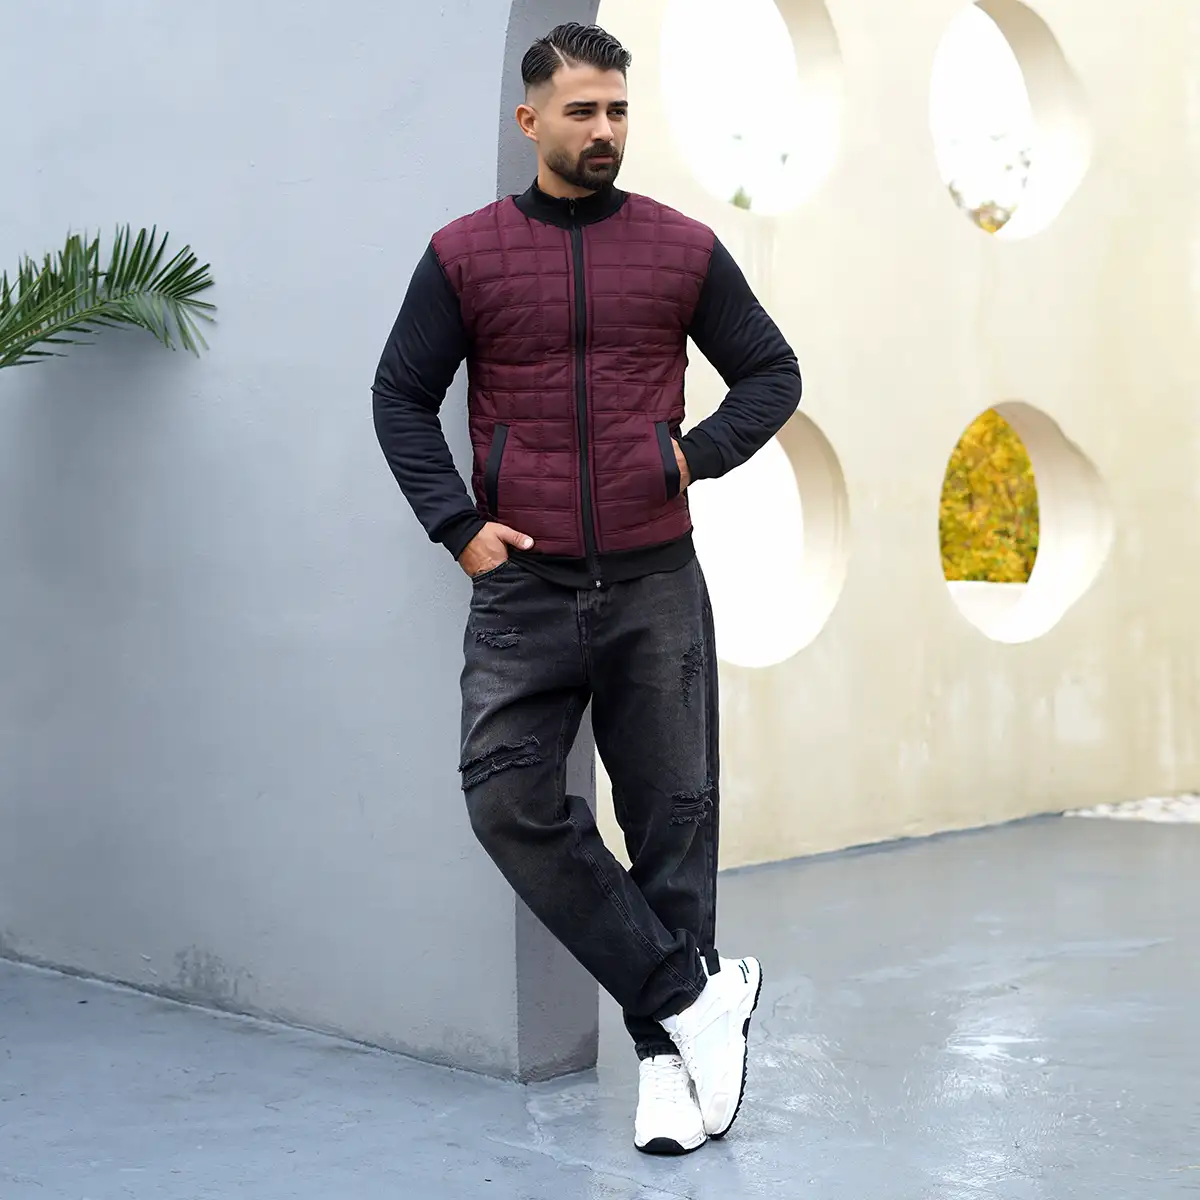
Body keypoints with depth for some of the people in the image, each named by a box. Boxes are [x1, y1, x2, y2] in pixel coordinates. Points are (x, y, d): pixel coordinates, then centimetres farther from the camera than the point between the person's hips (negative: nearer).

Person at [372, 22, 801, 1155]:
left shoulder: (684, 250, 5)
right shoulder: (465, 254, 3)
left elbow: (771, 373, 15)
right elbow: (400, 394, 7)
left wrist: (702, 456, 0)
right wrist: (458, 524, -3)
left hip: (655, 584, 0)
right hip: (523, 587, 0)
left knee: (672, 814, 3)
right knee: (508, 799, -11)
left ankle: (665, 1056, 16)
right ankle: (697, 995, 0)